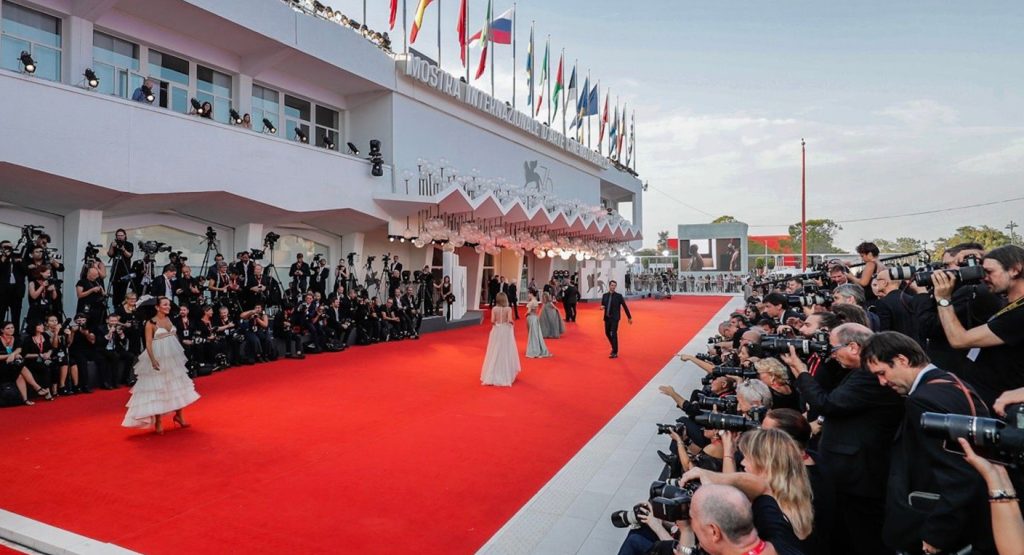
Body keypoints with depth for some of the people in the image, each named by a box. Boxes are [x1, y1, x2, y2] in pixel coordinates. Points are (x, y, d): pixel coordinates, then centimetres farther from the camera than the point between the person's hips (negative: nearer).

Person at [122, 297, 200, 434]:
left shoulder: (169, 319, 6)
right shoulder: (151, 323, -12)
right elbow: (148, 343, -17)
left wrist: (179, 353, 16)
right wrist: (153, 360, -26)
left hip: (173, 357, 6)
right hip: (158, 359, -6)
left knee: (178, 386, 12)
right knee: (157, 389, 3)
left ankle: (179, 415, 26)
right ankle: (157, 422, 12)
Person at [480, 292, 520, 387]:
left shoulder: (494, 309, -8)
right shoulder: (508, 309, -12)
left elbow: (492, 321, -12)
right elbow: (510, 320, -20)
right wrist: (512, 323, 1)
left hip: (497, 331, 1)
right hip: (506, 331, -1)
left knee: (495, 353, 9)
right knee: (506, 352, 11)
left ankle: (492, 376, 10)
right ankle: (507, 374, 17)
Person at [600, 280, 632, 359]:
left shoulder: (619, 296, -5)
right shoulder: (605, 295, 6)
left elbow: (624, 306, -1)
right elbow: (603, 305, 15)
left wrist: (629, 317, 2)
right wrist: (602, 307, -10)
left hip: (615, 318, -5)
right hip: (607, 318, 5)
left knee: (613, 334, -11)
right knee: (607, 333, 12)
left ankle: (615, 353, -6)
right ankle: (614, 347, 36)